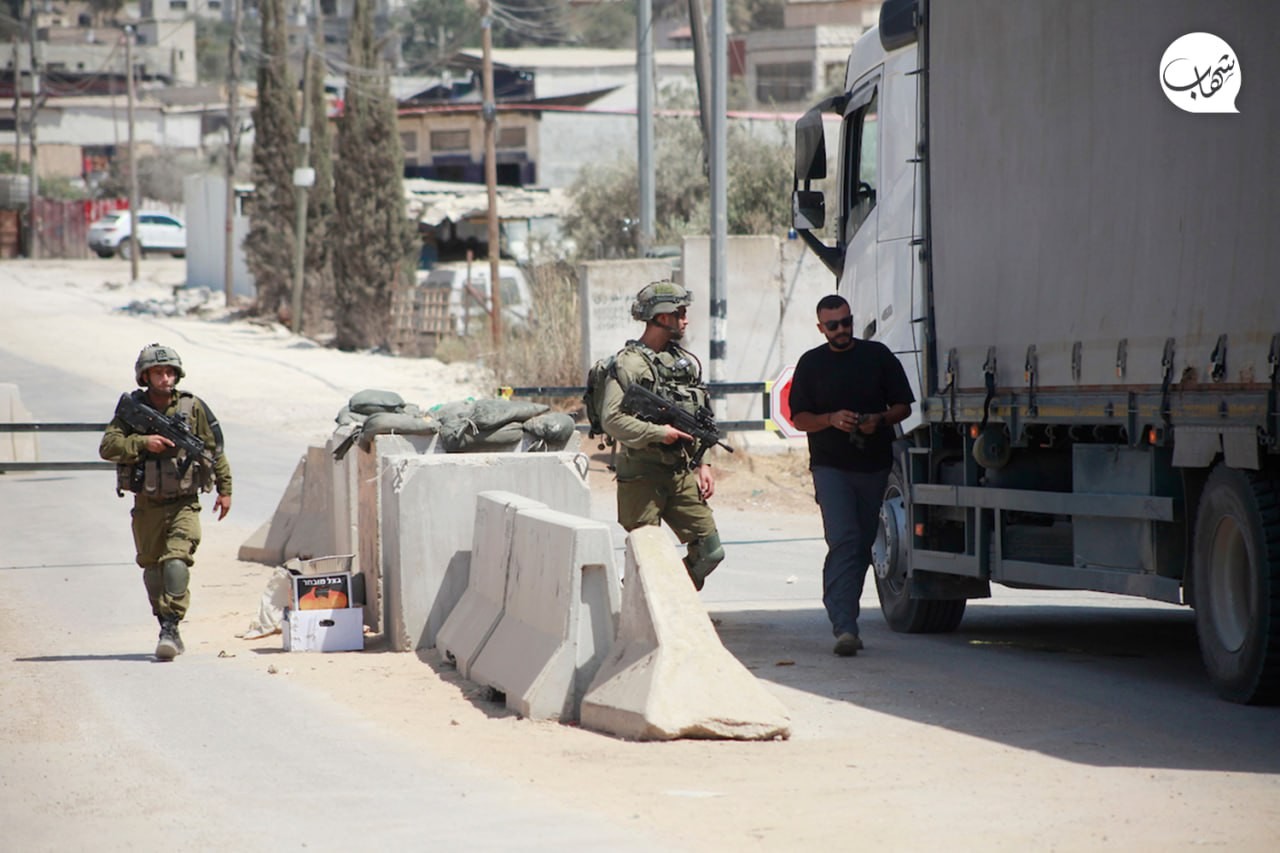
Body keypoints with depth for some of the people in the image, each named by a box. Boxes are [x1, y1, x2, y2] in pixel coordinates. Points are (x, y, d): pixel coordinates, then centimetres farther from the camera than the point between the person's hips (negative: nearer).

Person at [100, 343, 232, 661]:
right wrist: (143, 443, -23)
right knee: (152, 568, 10)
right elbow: (107, 447, -10)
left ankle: (171, 629, -23)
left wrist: (225, 489, 10)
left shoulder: (193, 407, 0)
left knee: (176, 560, -20)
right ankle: (166, 628, 25)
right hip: (146, 506, 2)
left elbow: (215, 449, 9)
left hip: (183, 504, -2)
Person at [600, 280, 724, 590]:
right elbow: (612, 420, -19)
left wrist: (703, 463, 11)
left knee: (710, 552, 2)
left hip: (682, 473, 7)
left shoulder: (685, 361, 14)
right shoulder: (629, 363, -10)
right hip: (641, 476, -7)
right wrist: (659, 432, -18)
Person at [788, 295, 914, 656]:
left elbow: (903, 406, 9)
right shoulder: (811, 363, 7)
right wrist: (831, 419, -14)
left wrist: (880, 420, -11)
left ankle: (844, 619, 19)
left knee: (862, 545, 8)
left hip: (874, 466, 3)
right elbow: (799, 418, 5)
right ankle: (844, 628, -25)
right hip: (831, 466, -3)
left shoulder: (877, 356, 8)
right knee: (843, 541, -17)